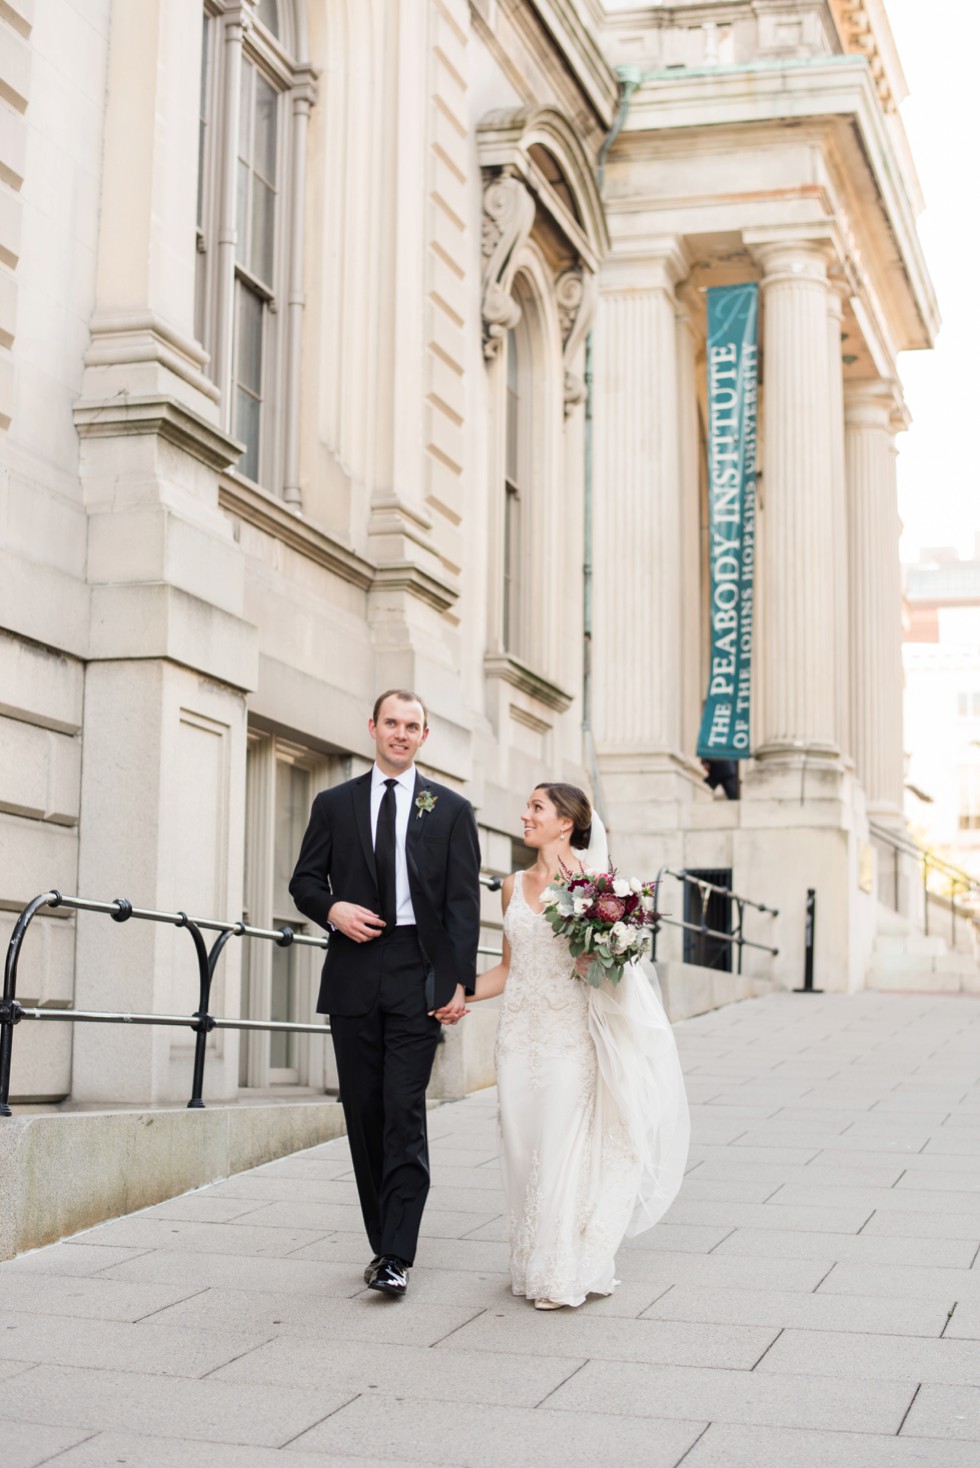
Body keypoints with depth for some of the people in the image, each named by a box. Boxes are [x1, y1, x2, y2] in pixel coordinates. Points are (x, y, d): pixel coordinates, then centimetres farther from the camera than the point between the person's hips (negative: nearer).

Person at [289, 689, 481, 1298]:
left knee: (405, 1112, -10)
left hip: (418, 976, -3)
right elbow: (305, 879, 15)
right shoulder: (333, 804, 12)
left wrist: (460, 981, -7)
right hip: (353, 976, 3)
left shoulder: (451, 809, 7)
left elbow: (463, 902, 2)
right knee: (364, 1114, 7)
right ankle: (383, 1242, 17)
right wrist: (332, 909, -8)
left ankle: (397, 1257, -9)